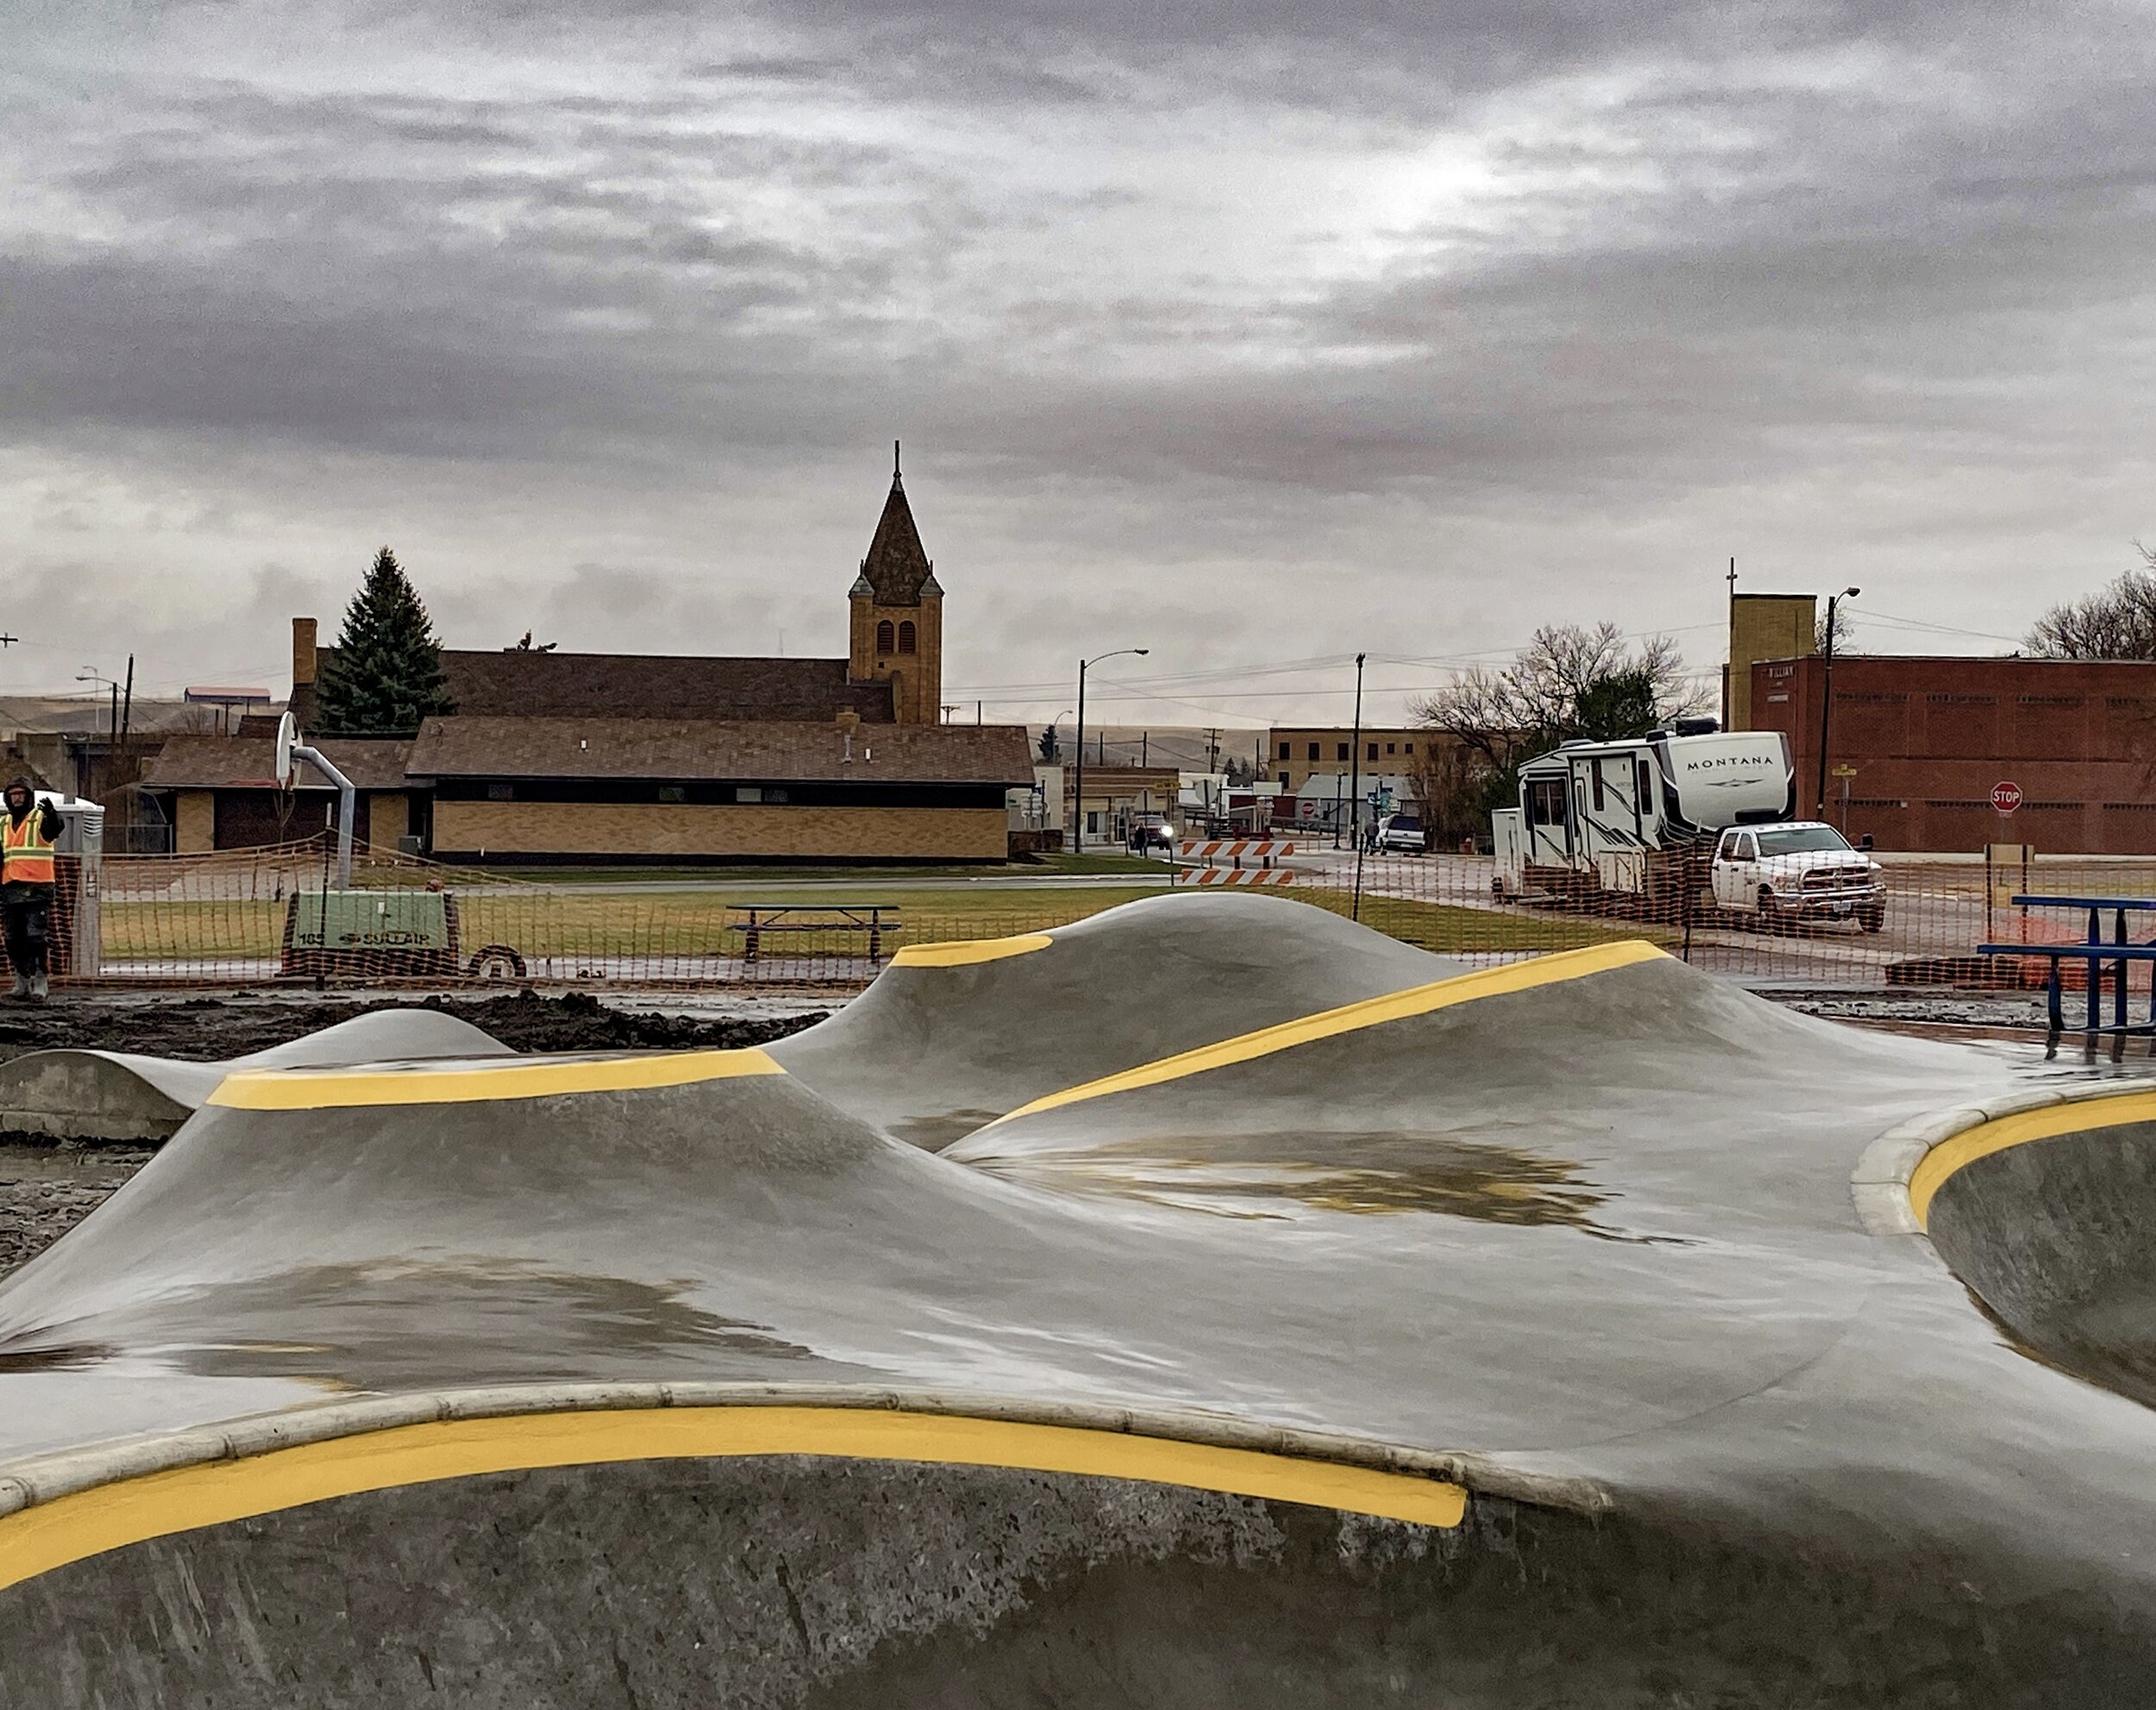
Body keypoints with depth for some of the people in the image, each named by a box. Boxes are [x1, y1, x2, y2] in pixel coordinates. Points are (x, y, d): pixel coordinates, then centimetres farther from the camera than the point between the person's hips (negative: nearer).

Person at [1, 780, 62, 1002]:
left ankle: (39, 984, -10)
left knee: (35, 938, -11)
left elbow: (54, 830, -28)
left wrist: (51, 816, -51)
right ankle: (22, 983, 17)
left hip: (37, 890, -6)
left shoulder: (41, 819, -3)